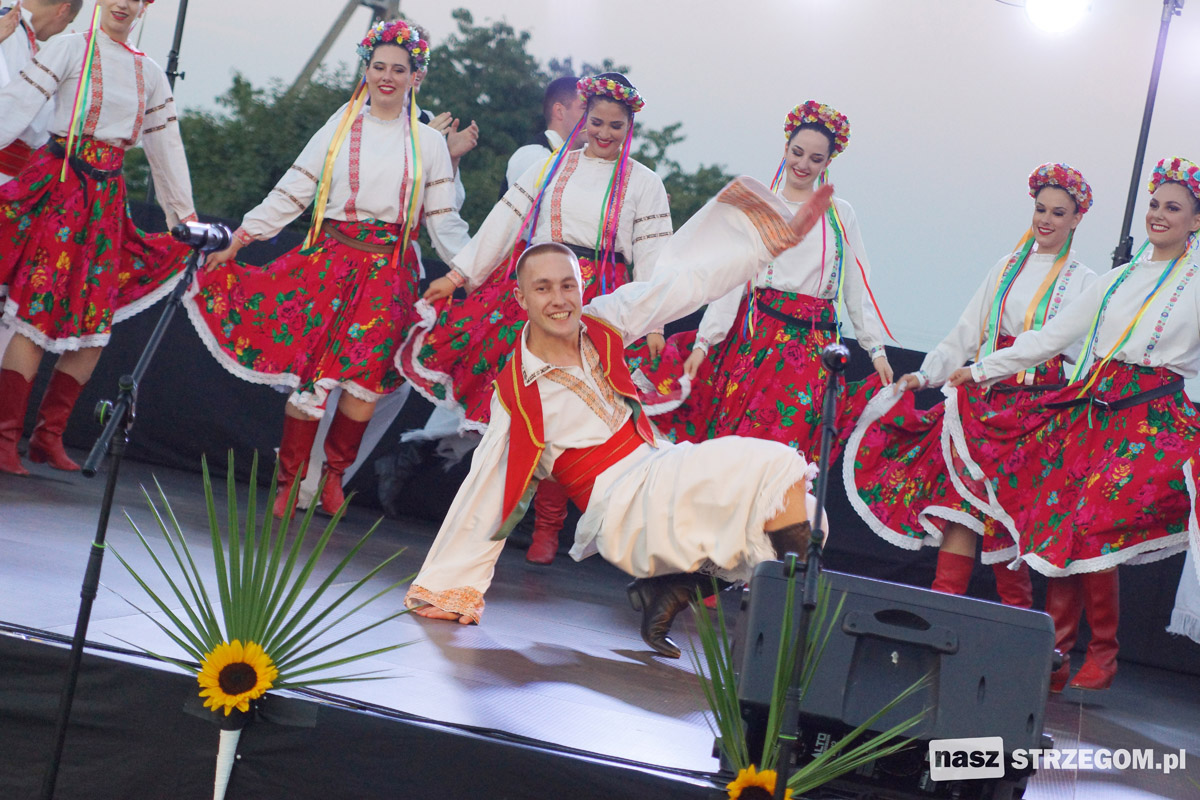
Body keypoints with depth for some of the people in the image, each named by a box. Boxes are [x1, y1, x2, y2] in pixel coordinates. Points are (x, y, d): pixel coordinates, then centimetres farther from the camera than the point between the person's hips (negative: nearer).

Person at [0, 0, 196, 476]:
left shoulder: (150, 75, 16)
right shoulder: (71, 49, 2)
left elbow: (167, 148, 21)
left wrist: (187, 219, 22)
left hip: (106, 197, 5)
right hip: (58, 185, -5)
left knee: (95, 324, 1)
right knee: (38, 313, -11)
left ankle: (49, 436, 9)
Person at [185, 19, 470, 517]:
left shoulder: (429, 143, 10)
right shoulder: (339, 129, 8)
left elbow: (444, 220, 12)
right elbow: (291, 194, 7)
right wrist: (237, 243, 3)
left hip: (389, 269, 0)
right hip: (330, 258, 0)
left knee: (365, 379, -9)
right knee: (310, 370, -8)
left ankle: (334, 471, 14)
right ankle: (290, 481, 4)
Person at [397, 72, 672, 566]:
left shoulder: (644, 183, 11)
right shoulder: (552, 166, 16)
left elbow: (651, 253, 5)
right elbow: (506, 219, 14)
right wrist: (458, 274, 9)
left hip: (595, 301, -2)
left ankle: (547, 526, 4)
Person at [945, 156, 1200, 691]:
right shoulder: (1120, 279, 18)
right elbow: (1053, 336, 21)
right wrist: (981, 370, 19)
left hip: (1153, 417, -5)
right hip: (1093, 407, 5)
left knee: (1091, 532, -15)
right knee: (1060, 529, -4)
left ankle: (1102, 656, 0)